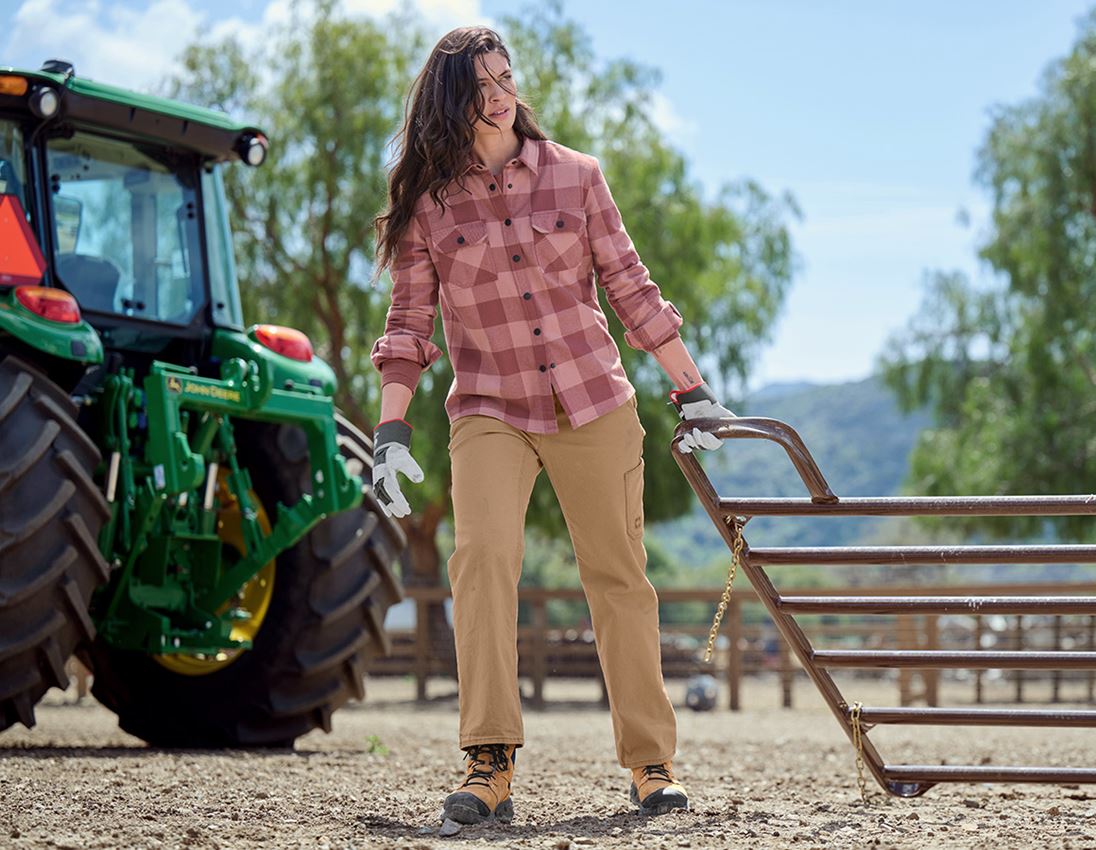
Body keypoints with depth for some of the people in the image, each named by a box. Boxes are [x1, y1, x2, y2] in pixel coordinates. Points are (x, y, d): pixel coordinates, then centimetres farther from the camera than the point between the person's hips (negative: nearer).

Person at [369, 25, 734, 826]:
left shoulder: (575, 175, 3)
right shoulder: (427, 202, 1)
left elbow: (629, 286, 8)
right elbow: (409, 322, 4)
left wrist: (692, 388, 7)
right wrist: (391, 430, -3)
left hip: (595, 405, 1)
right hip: (489, 413, -1)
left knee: (620, 577, 4)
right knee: (482, 556, -22)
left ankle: (651, 763, 15)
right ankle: (490, 766, -23)